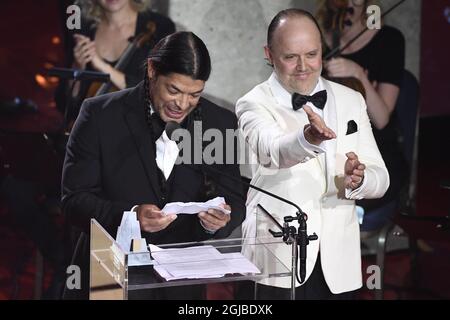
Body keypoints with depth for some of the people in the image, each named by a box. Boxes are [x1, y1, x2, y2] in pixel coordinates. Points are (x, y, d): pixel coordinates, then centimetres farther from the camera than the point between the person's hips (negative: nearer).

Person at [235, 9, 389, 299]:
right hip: (277, 260, -3)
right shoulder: (255, 104, -6)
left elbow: (380, 177, 5)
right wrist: (308, 139, -49)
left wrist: (358, 180, -18)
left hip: (338, 262, 4)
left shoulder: (351, 101, 7)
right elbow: (272, 150, -27)